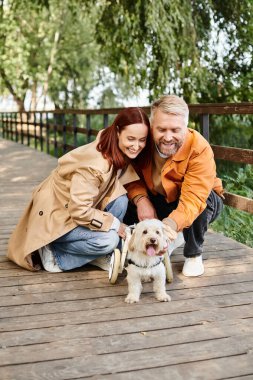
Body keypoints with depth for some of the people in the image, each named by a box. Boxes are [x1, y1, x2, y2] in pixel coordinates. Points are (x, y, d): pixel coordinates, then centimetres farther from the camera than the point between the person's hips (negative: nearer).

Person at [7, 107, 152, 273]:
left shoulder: (121, 155, -8)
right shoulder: (95, 165, -32)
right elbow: (79, 211, -30)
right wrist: (115, 224, -20)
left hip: (81, 210, 8)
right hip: (54, 217, -8)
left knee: (120, 200, -16)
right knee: (108, 240, -26)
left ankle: (98, 256, 0)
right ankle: (54, 252, -5)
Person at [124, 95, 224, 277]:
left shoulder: (200, 149, -33)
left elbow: (193, 200, -43)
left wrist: (170, 225, -61)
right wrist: (140, 199, -32)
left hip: (204, 203, -3)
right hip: (159, 202, 3)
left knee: (204, 200, -36)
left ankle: (194, 254, -8)